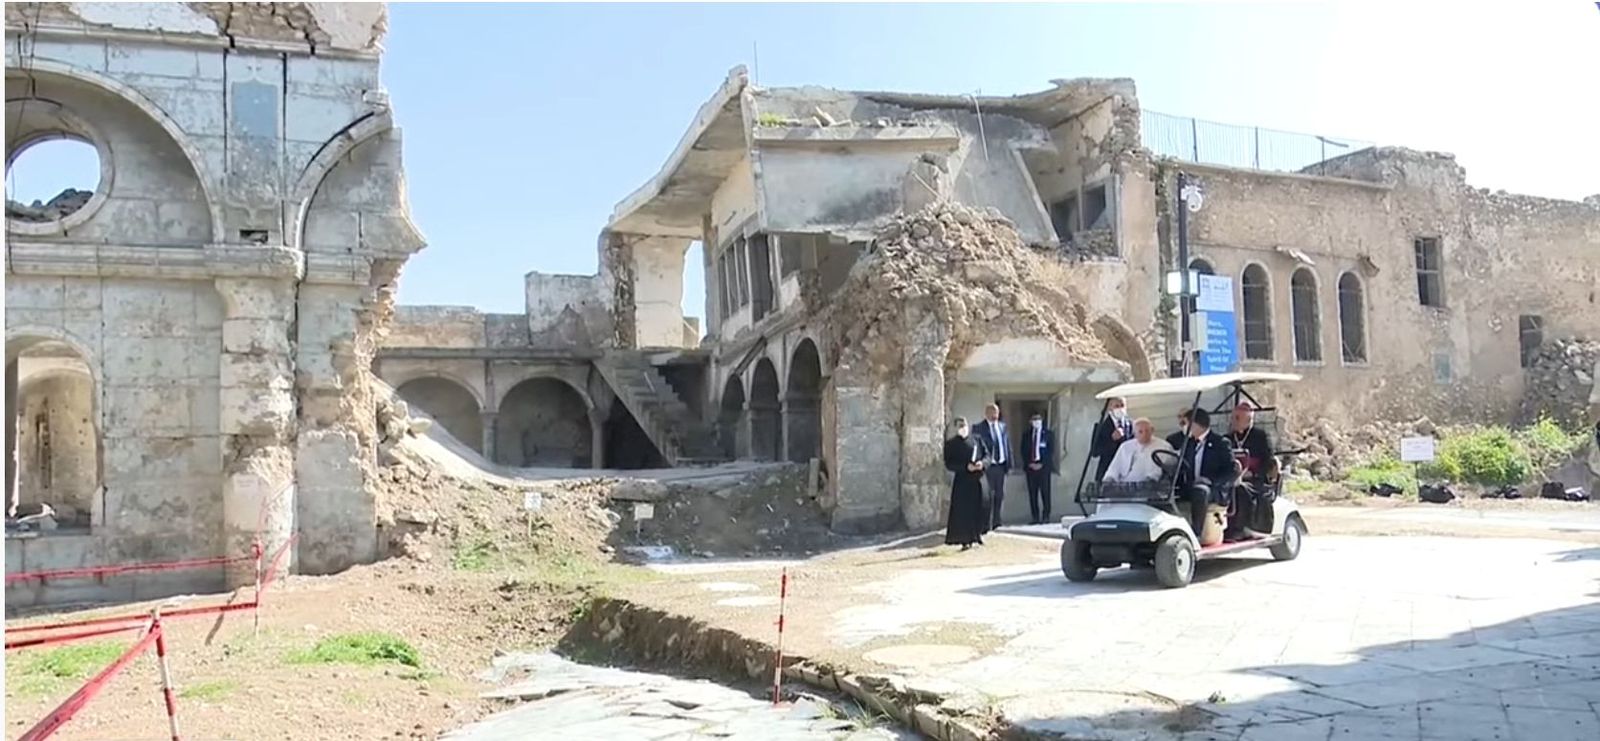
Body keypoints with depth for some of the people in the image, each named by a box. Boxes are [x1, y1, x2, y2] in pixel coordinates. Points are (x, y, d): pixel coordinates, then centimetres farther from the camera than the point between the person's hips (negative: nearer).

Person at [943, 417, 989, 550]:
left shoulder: (977, 440, 14)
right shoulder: (951, 444, 4)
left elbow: (987, 454, 10)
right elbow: (949, 464, -4)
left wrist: (982, 463, -12)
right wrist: (966, 466, -16)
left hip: (978, 478, 3)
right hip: (962, 480, -3)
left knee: (981, 506, -8)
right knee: (963, 510, -5)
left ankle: (978, 533, 10)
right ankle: (965, 540, 0)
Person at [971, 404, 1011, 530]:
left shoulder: (1002, 426, 12)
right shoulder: (978, 428, -4)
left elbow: (1007, 445, 13)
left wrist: (1009, 464, 7)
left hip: (1001, 465, 5)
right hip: (988, 466, -5)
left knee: (999, 495, 11)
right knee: (989, 496, -3)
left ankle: (996, 522, 21)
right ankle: (986, 523, 4)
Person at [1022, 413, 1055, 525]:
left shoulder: (1048, 434, 4)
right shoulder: (1027, 435, 13)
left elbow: (1051, 451, -2)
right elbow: (1024, 451, 10)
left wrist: (1042, 464, -10)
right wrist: (1029, 463, -5)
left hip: (1044, 466, -3)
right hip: (1030, 467, 3)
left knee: (1045, 492, -3)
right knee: (1032, 493, 1)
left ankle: (1046, 516, 1)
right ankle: (1035, 517, 4)